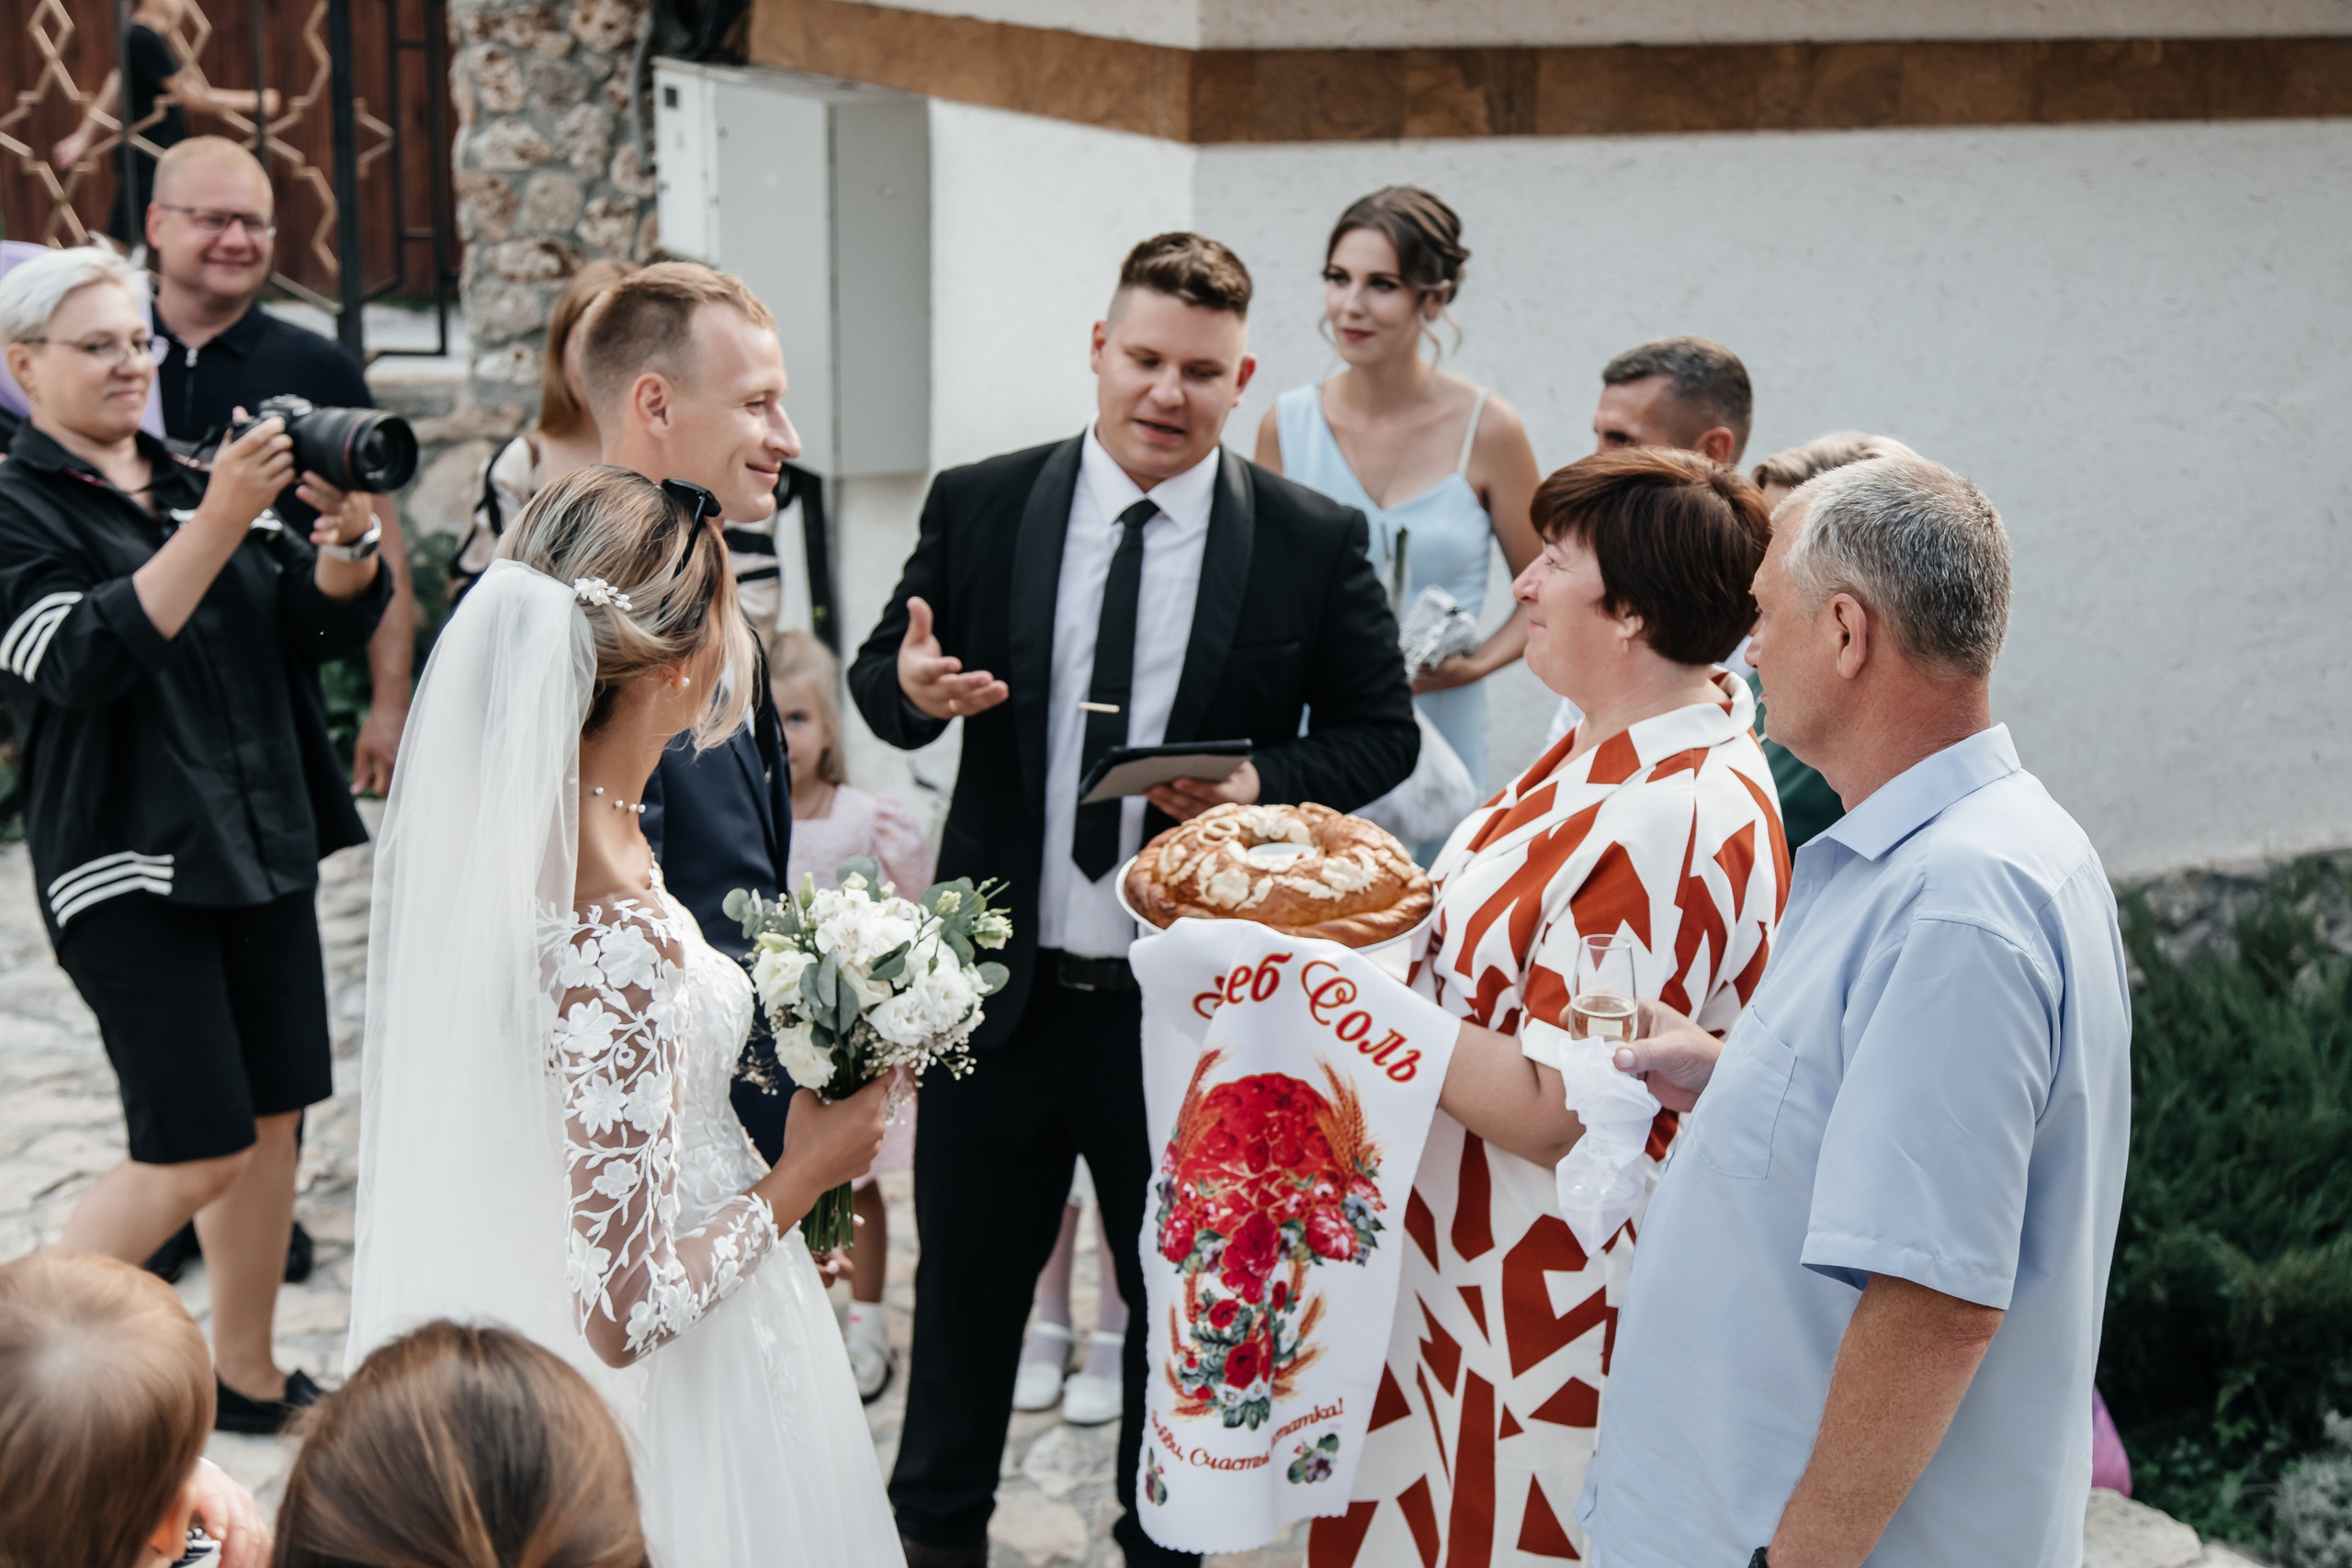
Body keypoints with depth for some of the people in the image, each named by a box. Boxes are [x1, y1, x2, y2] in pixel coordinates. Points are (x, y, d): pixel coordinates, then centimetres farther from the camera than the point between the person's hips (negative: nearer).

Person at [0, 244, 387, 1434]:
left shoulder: (194, 478, 12)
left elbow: (329, 624, 7)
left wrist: (345, 531, -14)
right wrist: (216, 525, -29)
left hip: (264, 843, 6)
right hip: (129, 862, -6)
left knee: (273, 1120, 8)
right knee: (199, 1150, -7)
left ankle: (246, 1373, 23)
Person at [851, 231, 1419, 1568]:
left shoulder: (1316, 543, -5)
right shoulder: (979, 505, -1)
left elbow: (1380, 732, 1)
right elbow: (880, 671, 7)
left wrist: (1266, 788, -18)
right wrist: (910, 683, -17)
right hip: (998, 989, 1)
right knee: (965, 1284, 16)